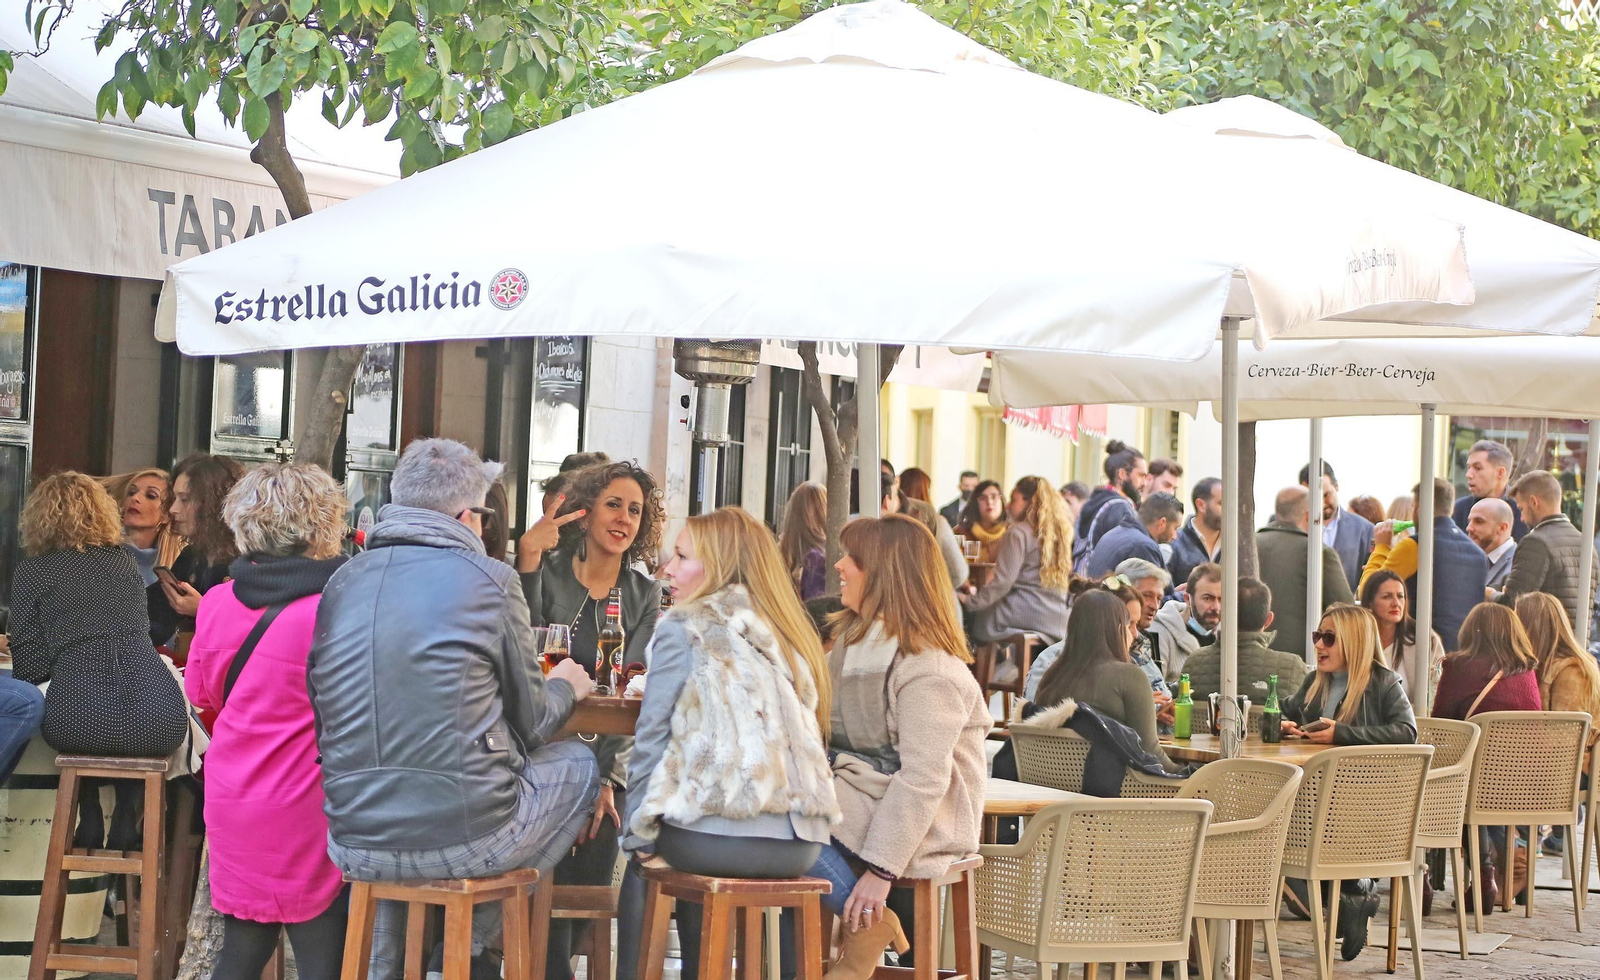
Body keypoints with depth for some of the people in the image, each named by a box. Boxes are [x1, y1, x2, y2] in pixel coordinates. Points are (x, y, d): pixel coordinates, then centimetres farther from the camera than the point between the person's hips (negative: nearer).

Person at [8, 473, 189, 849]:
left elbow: (29, 669, 7)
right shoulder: (124, 561, 20)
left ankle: (89, 821, 30)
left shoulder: (31, 572, 9)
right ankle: (126, 824, 26)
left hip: (78, 724, -2)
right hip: (160, 726, 2)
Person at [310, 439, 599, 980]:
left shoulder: (342, 581, 8)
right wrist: (564, 688, 27)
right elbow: (531, 722, 3)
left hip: (354, 846, 5)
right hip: (465, 841, -5)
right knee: (578, 762, 22)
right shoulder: (490, 579, -6)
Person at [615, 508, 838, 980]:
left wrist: (636, 834, 8)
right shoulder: (791, 633, 16)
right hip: (801, 844, 5)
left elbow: (651, 739, -2)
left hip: (724, 839, -5)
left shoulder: (684, 628, -1)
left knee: (641, 860, 27)